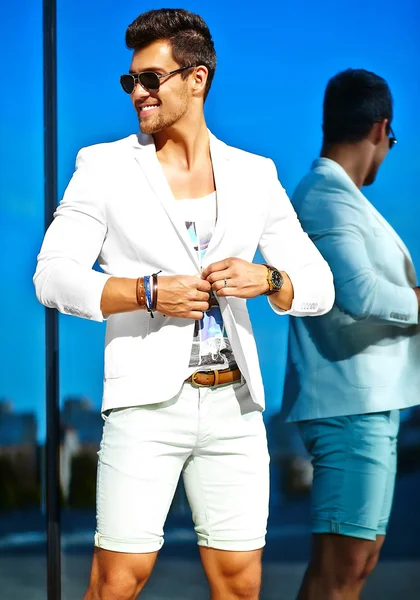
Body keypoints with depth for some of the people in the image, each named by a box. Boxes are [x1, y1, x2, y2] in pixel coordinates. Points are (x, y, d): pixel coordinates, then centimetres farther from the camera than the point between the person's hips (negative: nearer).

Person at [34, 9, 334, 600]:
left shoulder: (254, 174, 11)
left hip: (234, 404, 3)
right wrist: (150, 292, -16)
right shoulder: (104, 166, 4)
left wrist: (265, 279, -12)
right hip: (148, 402, -3)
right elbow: (53, 277, -3)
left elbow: (319, 286, 10)